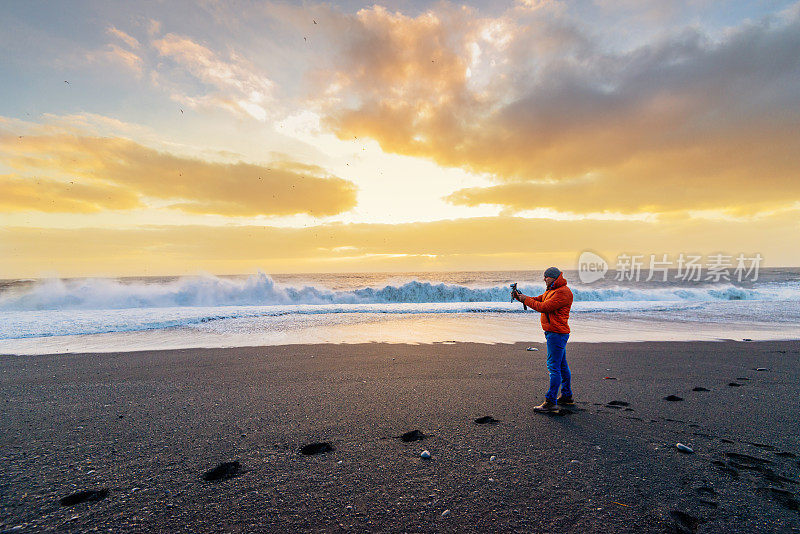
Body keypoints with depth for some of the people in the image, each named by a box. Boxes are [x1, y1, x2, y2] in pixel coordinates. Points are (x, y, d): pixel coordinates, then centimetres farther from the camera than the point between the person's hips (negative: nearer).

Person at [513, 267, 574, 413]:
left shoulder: (563, 292, -16)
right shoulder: (551, 291, 17)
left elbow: (544, 307, -22)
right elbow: (537, 300, 14)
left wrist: (526, 299, -12)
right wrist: (521, 297, -1)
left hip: (557, 334, -10)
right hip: (554, 333, 10)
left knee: (553, 367, -9)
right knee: (562, 365, 17)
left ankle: (551, 402, -6)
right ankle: (566, 397, 29)